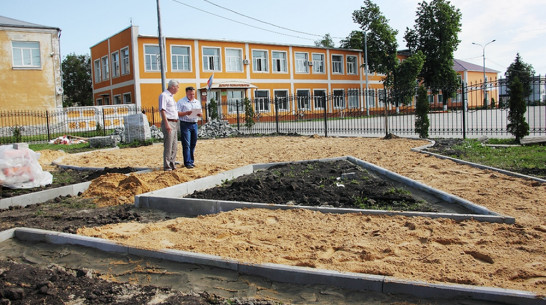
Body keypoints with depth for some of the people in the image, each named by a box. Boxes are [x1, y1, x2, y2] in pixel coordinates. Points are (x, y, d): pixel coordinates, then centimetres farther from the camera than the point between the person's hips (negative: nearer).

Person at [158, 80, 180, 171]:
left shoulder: (171, 96, 20)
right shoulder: (164, 95, -9)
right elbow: (162, 110, -17)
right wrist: (167, 124, -23)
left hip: (175, 123, 10)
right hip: (168, 123, -10)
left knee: (174, 146, 10)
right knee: (168, 146, -8)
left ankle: (172, 165, 16)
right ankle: (167, 166, -4)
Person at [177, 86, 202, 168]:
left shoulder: (197, 102, 17)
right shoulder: (181, 102, -1)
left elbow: (201, 114, 18)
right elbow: (177, 113, -9)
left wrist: (199, 114, -5)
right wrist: (186, 113, -23)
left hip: (194, 124, 6)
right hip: (185, 124, -6)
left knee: (193, 144, 9)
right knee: (186, 144, -7)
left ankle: (191, 161, 18)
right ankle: (187, 162, -7)